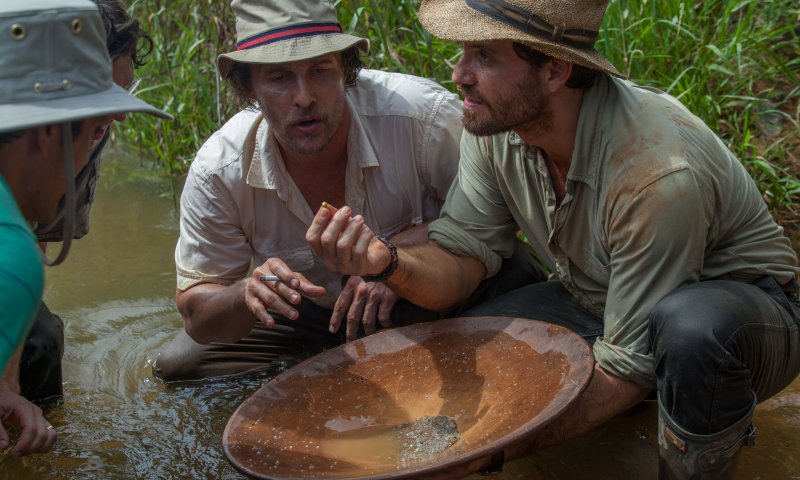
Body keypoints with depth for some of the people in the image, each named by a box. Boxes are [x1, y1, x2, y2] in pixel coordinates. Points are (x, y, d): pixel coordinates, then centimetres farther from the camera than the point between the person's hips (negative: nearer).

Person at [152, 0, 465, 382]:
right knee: (177, 364, -7)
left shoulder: (424, 114, -29)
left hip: (422, 305, -3)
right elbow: (196, 313, -12)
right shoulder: (218, 173, -20)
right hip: (303, 313, 3)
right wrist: (247, 294, -37)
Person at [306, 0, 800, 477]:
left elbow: (629, 364, -29)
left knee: (690, 324, -42)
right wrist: (391, 263, -33)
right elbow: (463, 255, -10)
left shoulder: (660, 174, -35)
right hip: (599, 302, 6)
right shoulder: (497, 120, -14)